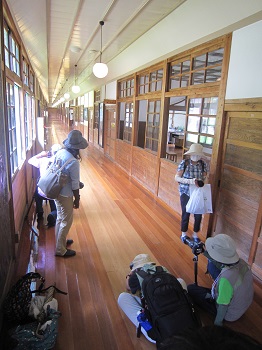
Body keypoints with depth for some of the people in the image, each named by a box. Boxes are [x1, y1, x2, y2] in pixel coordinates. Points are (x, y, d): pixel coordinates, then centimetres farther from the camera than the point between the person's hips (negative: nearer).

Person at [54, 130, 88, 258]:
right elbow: (75, 184, -20)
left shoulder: (60, 152, -2)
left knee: (60, 218, 24)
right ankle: (60, 250, 21)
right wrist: (77, 199, -8)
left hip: (56, 191, 8)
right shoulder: (73, 162, -27)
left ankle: (61, 241, 42)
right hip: (65, 195, -8)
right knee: (66, 221, 8)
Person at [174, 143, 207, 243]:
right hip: (186, 193, -2)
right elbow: (177, 178, -14)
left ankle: (195, 235, 32)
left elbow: (204, 178, 2)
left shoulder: (203, 164, -4)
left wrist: (201, 182, -22)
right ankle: (184, 234, 33)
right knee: (186, 214, 10)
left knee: (198, 215, 8)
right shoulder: (184, 163, -12)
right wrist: (190, 181, -26)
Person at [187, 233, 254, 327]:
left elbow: (223, 306, -26)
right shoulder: (241, 262, -21)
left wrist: (217, 322, -8)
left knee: (190, 289, -1)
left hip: (230, 314, -6)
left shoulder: (226, 279, -42)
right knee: (212, 265, 6)